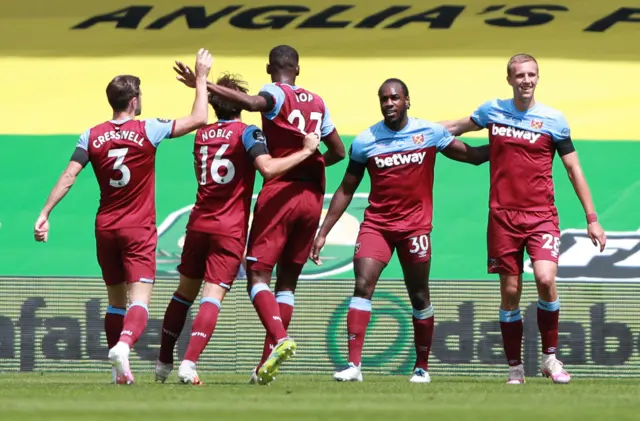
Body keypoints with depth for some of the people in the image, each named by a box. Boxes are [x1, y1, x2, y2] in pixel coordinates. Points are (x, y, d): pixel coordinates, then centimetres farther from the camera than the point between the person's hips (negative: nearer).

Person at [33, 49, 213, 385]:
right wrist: (201, 79, 5)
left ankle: (120, 370, 17)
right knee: (139, 300, -11)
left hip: (106, 227, 4)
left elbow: (68, 177, -7)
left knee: (115, 300, 16)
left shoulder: (91, 137, 0)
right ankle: (124, 345, -40)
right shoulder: (148, 131, -9)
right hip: (138, 229, -4)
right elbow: (199, 119, -5)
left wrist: (45, 213, -6)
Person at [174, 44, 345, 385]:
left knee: (258, 276, -5)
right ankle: (267, 363, 8)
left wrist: (203, 85, -27)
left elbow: (251, 102, -27)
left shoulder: (276, 93, -3)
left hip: (280, 192, -5)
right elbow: (338, 151, 21)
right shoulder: (317, 103, 15)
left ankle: (280, 338, -28)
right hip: (312, 196, 5)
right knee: (287, 281, 11)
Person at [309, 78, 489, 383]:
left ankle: (422, 367, 20)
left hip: (415, 226, 0)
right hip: (376, 224, 0)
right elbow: (346, 190, 7)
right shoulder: (365, 141, 0)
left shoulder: (431, 133, -1)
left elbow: (472, 155, 7)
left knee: (419, 297, 6)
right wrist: (323, 232, 6)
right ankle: (354, 364, -20)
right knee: (363, 285, -17)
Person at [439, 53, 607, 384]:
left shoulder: (553, 120, 0)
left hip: (541, 214, -2)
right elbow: (457, 127, 25)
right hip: (503, 216, 2)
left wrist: (592, 218, 4)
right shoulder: (493, 111, 4)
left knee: (545, 279, -20)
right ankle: (515, 367, 12)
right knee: (510, 292, 2)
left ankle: (550, 357, -4)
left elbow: (574, 170, 5)